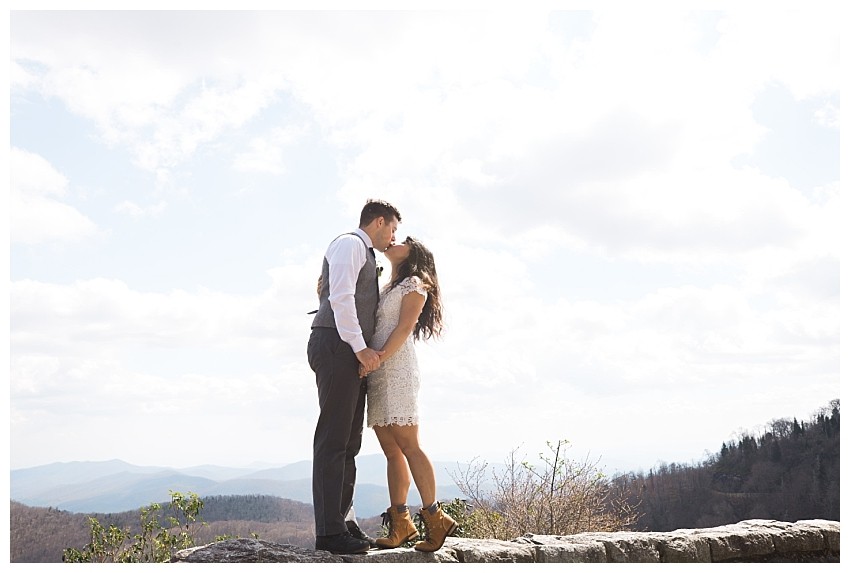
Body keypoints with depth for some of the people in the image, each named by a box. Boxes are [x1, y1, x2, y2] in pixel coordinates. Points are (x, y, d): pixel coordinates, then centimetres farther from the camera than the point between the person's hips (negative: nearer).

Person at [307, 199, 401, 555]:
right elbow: (340, 297, -15)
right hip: (336, 346, -10)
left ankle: (344, 522, 14)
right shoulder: (349, 244, -2)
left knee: (349, 442, 9)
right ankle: (329, 531, -11)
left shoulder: (365, 256, 28)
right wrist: (360, 348, -18)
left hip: (355, 355, 10)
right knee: (333, 439, -11)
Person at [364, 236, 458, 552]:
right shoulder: (385, 289, 26)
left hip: (397, 369, -8)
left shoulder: (414, 284, 3)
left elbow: (404, 327, -9)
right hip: (376, 374, 8)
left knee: (407, 445, -14)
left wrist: (381, 356, -21)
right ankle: (400, 522, 2)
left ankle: (434, 518, -11)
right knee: (392, 451, 2)